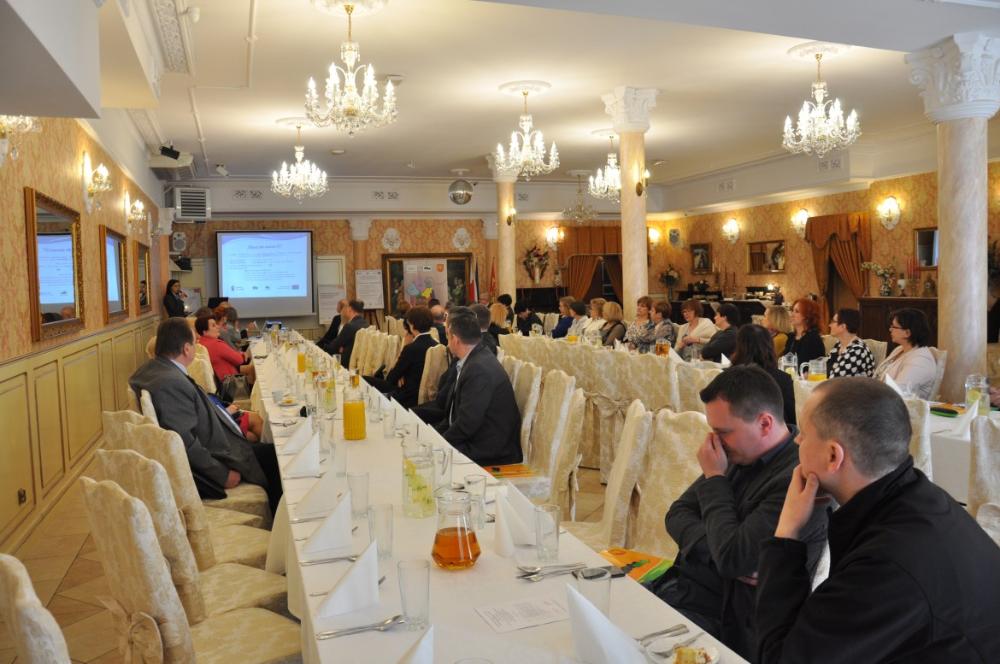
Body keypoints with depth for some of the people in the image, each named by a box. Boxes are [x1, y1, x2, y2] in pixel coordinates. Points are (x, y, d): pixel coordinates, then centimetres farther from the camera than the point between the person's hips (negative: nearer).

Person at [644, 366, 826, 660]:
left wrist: (714, 478, -15)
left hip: (726, 616, -7)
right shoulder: (740, 454, 2)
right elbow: (678, 514, 7)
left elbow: (732, 558, -25)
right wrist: (719, 551, -13)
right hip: (684, 581, 7)